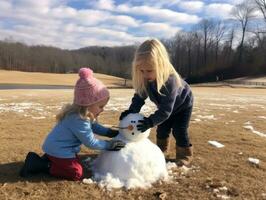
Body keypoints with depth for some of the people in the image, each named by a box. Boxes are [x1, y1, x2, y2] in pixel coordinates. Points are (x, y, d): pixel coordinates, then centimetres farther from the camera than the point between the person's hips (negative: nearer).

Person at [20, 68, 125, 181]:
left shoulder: (83, 114, -1)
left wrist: (110, 132, 5)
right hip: (58, 149, -10)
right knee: (76, 173, -9)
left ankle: (48, 159, 17)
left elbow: (93, 126, 15)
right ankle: (37, 165, -7)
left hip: (58, 147, 10)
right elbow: (90, 142, -22)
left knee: (75, 162, 23)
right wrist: (109, 145, -13)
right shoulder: (79, 120, -31)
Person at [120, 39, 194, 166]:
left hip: (183, 104, -5)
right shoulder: (145, 79, -30)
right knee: (162, 129, 11)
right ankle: (162, 150, 33)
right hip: (166, 105, 6)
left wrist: (150, 122, -54)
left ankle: (185, 155, 16)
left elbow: (166, 110, -45)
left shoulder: (170, 80, -48)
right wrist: (131, 111, -37)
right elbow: (139, 96, -20)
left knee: (179, 131, -5)